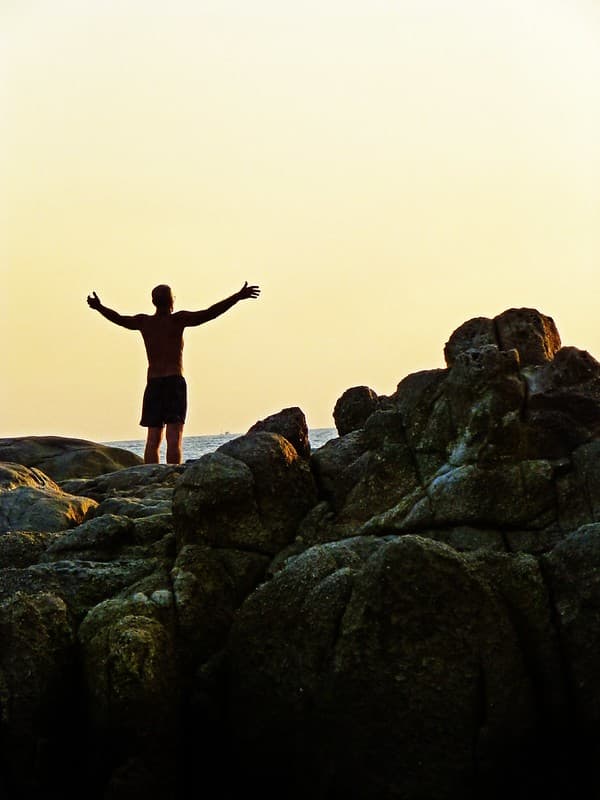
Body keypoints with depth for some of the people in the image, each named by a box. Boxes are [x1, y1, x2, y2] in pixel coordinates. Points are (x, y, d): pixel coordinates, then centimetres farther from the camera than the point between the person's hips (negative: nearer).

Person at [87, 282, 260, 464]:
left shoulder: (144, 322, 8)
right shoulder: (177, 320, -5)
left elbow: (118, 318, 24)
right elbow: (209, 314, -13)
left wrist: (97, 306, 42)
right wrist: (238, 297, -13)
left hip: (153, 384, 4)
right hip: (175, 382, -4)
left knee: (153, 440, 5)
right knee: (174, 438, -10)